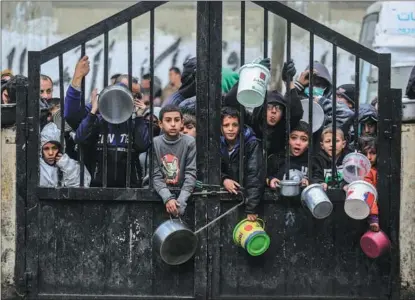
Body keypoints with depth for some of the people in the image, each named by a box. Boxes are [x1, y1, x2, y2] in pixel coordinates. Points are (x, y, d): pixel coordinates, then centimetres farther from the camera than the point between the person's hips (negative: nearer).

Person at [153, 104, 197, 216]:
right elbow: (155, 175, -6)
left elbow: (191, 174, -8)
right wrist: (167, 198, -21)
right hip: (162, 194, 0)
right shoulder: (154, 143, -2)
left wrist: (180, 201, -20)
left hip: (183, 192, 0)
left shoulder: (190, 142, -5)